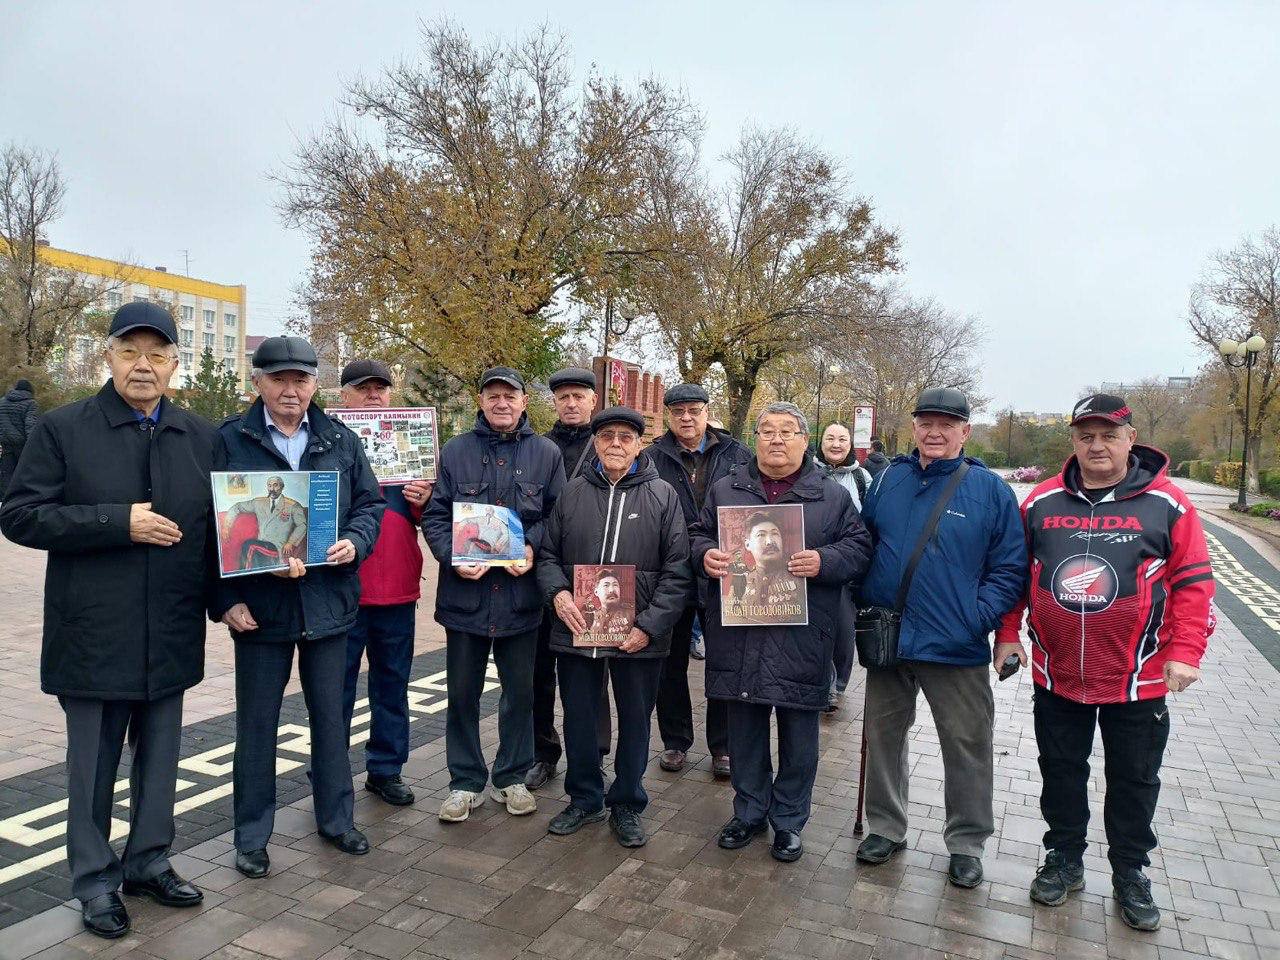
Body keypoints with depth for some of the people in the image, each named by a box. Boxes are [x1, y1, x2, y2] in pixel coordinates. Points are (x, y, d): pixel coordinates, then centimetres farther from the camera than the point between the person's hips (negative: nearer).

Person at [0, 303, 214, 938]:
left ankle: (148, 862, 34)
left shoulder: (201, 437, 5)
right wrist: (118, 522, -18)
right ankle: (94, 880, 29)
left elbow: (217, 525, 9)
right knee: (93, 762, 11)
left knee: (160, 756, 16)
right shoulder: (63, 429, -4)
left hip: (171, 637, 3)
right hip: (93, 635, -3)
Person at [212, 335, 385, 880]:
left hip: (328, 603, 3)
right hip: (259, 605, -2)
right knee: (256, 723, 9)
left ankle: (336, 818, 32)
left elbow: (370, 504, 9)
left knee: (330, 717, 14)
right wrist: (226, 599, -11)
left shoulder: (342, 441, 5)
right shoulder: (230, 440, -3)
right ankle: (252, 835, 26)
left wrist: (355, 542, -12)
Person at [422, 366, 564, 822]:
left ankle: (512, 777, 31)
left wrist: (532, 548, -15)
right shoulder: (455, 451, 3)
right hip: (465, 592, 0)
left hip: (521, 593, 0)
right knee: (462, 692, 11)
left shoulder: (546, 453, 3)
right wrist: (453, 557, -14)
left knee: (520, 691, 12)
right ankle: (466, 781, 27)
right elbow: (435, 515, 2)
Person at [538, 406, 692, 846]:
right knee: (578, 719, 15)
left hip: (639, 637, -1)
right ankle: (584, 799, 36)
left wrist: (650, 625, -14)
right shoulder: (573, 492, 3)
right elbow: (548, 554, 9)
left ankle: (626, 805, 33)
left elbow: (678, 570, -6)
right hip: (576, 630, 2)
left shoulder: (663, 495, -3)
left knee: (635, 722, 13)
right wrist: (557, 592, -11)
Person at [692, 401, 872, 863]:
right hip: (738, 634, 2)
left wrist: (824, 562, -17)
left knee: (799, 738, 10)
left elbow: (859, 547, 2)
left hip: (801, 638, -1)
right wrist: (706, 555, -8)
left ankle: (789, 820, 29)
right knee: (745, 731, 14)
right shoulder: (725, 489, 9)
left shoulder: (832, 495, 3)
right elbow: (698, 534, 14)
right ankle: (749, 812, 33)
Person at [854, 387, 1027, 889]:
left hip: (957, 650, -3)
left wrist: (977, 618, -15)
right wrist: (866, 605, 1)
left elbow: (1010, 569, -4)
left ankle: (966, 842, 30)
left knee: (967, 747, 9)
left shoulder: (991, 490, -5)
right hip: (888, 641, 3)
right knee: (883, 736, 15)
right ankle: (885, 826, 34)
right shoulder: (887, 480, 4)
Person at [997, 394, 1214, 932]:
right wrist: (1007, 633, 3)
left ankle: (1130, 874, 35)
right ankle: (1064, 859, 35)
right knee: (1061, 772, 16)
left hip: (1139, 680, -1)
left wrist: (1184, 652, -11)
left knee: (1134, 780, 15)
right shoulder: (1042, 502, 0)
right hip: (1056, 675, 2)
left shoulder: (1166, 502, -6)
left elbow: (1193, 581, -5)